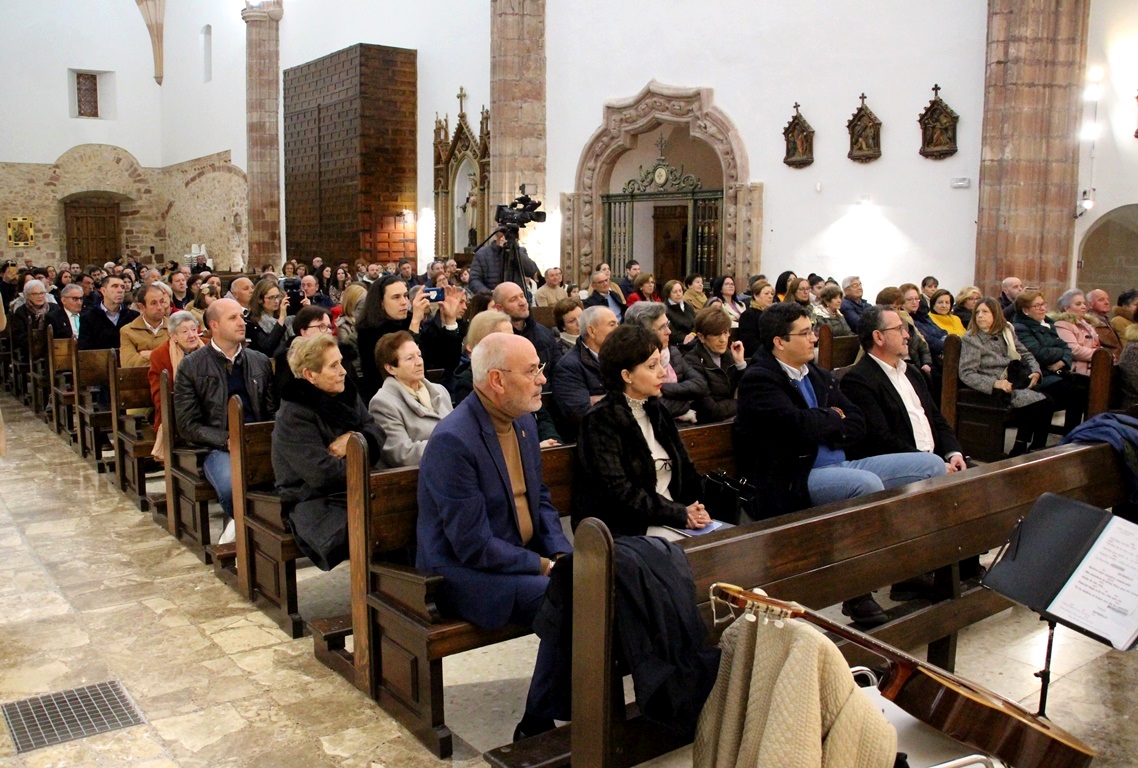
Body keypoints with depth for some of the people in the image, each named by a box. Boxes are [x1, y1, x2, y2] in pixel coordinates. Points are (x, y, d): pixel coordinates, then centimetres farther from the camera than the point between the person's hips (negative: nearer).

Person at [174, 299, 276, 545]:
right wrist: (227, 441, -14)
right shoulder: (191, 366, 6)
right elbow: (188, 425, 1)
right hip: (217, 447, -3)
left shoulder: (260, 361, 18)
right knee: (233, 485, -36)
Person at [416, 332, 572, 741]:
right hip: (466, 573, -8)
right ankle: (538, 725, -7)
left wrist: (563, 555, -2)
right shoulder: (452, 441, -22)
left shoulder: (524, 421, 5)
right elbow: (474, 546, -22)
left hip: (523, 554, 8)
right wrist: (545, 566, -18)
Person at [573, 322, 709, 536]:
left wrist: (695, 510, -7)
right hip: (625, 530, -7)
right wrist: (680, 514, -16)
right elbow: (618, 491, -16)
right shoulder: (601, 420, -9)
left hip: (671, 522, 7)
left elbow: (686, 471, 12)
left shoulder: (657, 412, 14)